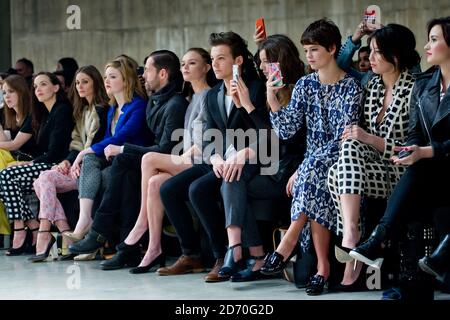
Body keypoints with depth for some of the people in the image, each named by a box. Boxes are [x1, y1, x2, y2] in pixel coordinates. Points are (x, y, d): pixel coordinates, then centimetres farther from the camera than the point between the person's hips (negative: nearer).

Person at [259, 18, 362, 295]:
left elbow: (343, 139, -14)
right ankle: (322, 266, -32)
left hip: (339, 161, -3)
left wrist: (303, 169, -20)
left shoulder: (351, 88, -7)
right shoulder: (305, 85, 9)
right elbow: (287, 130, 2)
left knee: (313, 170, -35)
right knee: (316, 192, -30)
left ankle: (289, 241, -31)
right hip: (312, 163, 4)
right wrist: (273, 100, -14)